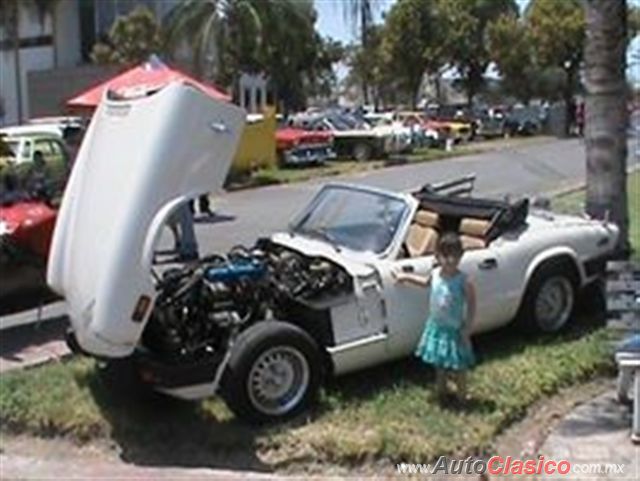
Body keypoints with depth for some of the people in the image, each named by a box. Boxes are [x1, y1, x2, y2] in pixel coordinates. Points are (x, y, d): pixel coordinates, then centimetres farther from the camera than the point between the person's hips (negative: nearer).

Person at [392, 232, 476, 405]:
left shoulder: (464, 281, -24)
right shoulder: (435, 274, -9)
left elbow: (471, 306, -14)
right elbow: (426, 282, 16)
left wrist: (467, 329, -14)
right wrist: (405, 276, 19)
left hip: (454, 330, -5)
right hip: (436, 327, 5)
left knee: (457, 366, 10)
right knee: (439, 364, 22)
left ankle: (461, 397, 30)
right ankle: (442, 392, 42)